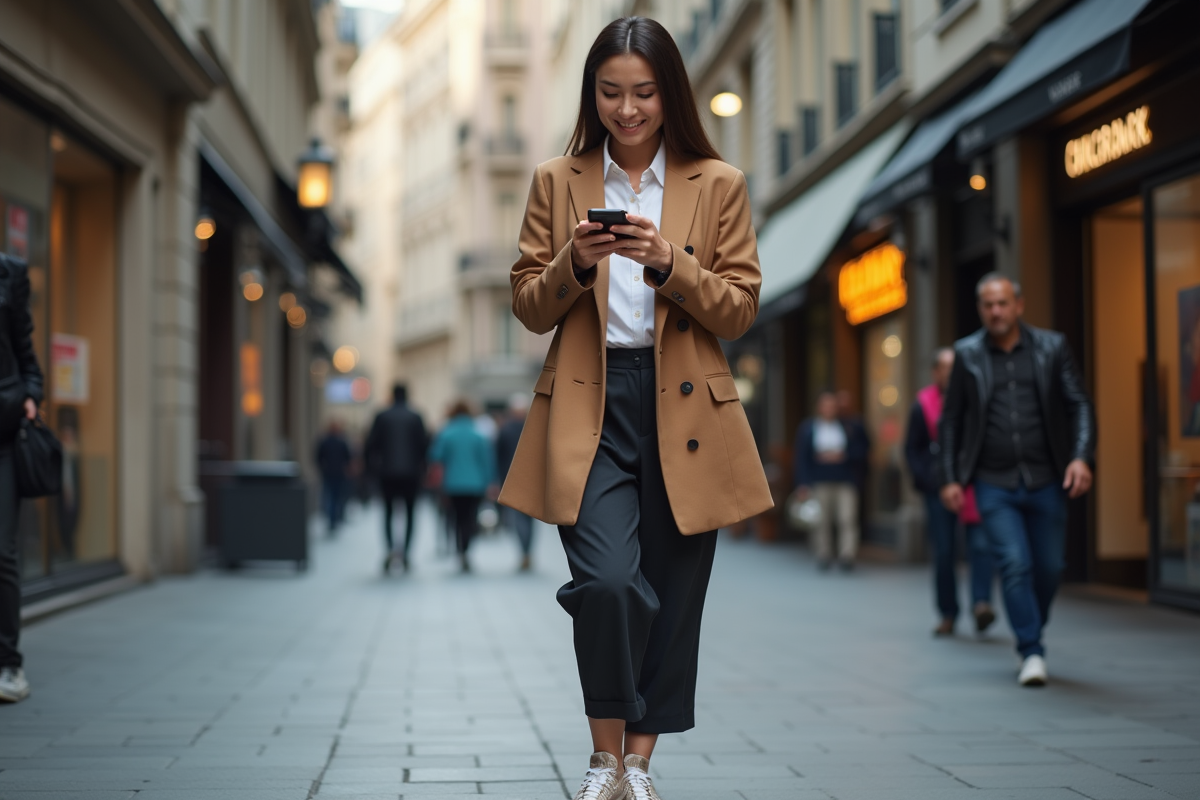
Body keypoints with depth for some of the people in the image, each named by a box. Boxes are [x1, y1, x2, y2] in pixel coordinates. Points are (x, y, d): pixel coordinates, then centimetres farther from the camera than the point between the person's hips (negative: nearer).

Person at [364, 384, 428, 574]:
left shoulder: (381, 417, 1)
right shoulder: (415, 418, -1)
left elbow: (370, 446, -2)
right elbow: (424, 445, -4)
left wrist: (374, 466, 12)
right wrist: (422, 467, 10)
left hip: (387, 473, 1)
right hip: (411, 473, 0)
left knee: (388, 511, 10)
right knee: (410, 512, 9)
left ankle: (390, 546, -12)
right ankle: (405, 552, 1)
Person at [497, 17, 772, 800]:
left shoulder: (719, 185, 6)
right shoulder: (557, 182, 8)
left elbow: (740, 310, 2)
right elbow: (529, 308, 8)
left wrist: (668, 264, -15)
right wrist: (574, 265, -12)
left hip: (684, 412, 1)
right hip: (588, 409, -1)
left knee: (672, 594, 4)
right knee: (608, 581, -18)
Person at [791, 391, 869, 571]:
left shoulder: (851, 427, 9)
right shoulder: (806, 428, 7)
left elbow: (862, 448, 5)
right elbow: (800, 457, 3)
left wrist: (843, 455, -9)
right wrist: (801, 485, -4)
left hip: (846, 481, 0)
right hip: (819, 481, 0)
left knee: (848, 519, -11)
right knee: (822, 521, 1)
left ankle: (847, 555, -13)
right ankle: (823, 555, 9)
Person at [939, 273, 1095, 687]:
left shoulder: (1051, 347, 4)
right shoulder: (967, 354, 4)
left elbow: (1080, 405, 2)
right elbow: (950, 420, 8)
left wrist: (1082, 457, -13)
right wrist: (949, 478, 3)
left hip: (1045, 481, 1)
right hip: (994, 484, -1)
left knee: (1049, 568, 7)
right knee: (1015, 564, -12)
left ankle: (1030, 635, 30)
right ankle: (1032, 653, -5)